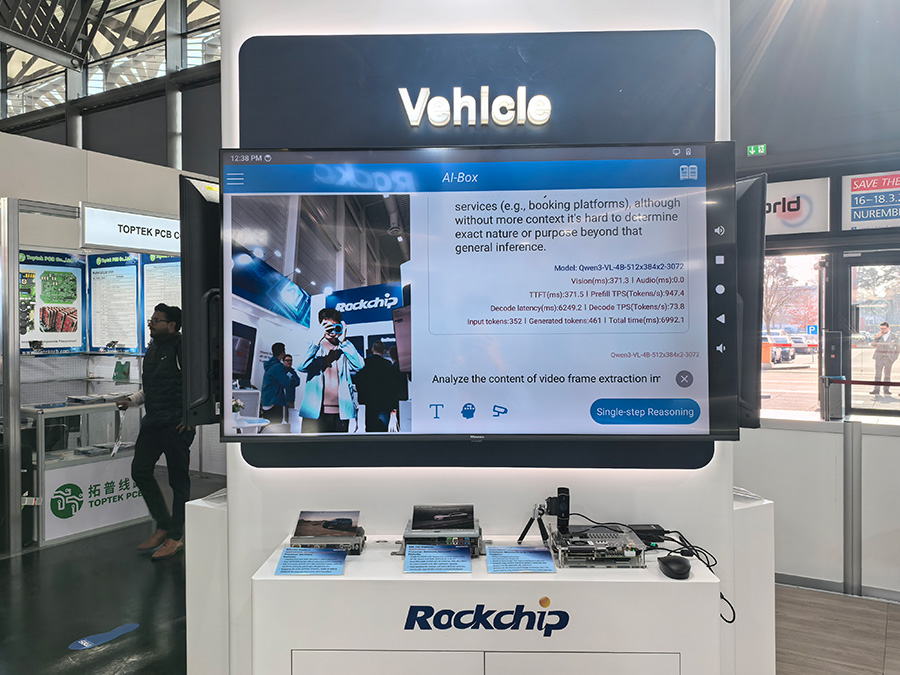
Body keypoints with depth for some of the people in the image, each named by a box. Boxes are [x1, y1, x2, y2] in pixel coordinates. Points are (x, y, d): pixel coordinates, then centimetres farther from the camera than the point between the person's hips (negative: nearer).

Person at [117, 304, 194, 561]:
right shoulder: (152, 348, 16)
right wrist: (131, 400, 13)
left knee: (178, 478, 0)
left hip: (176, 423, -9)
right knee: (140, 470, 10)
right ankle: (163, 525, 24)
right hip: (153, 421, 9)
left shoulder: (182, 347, -12)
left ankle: (176, 537, 11)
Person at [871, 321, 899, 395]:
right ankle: (876, 390, -4)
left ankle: (886, 390, 10)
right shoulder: (878, 335, 7)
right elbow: (873, 344, 0)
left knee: (887, 374, 4)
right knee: (878, 373, -4)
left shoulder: (893, 336, 4)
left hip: (889, 358, -1)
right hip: (879, 358, 1)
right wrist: (876, 337, -13)